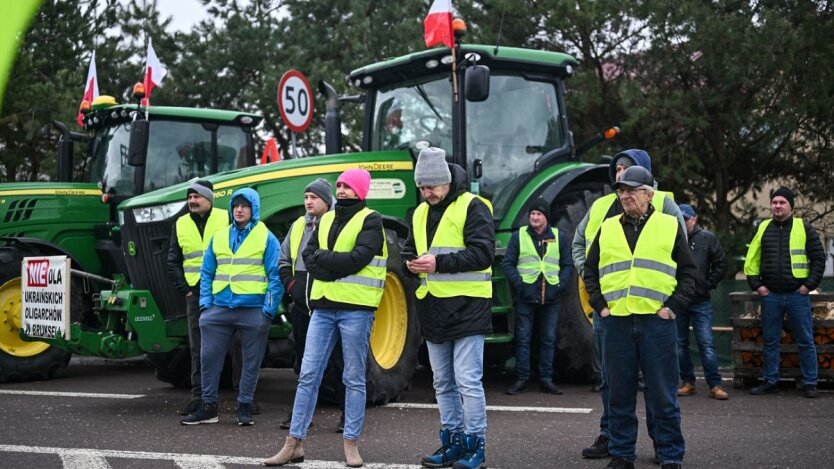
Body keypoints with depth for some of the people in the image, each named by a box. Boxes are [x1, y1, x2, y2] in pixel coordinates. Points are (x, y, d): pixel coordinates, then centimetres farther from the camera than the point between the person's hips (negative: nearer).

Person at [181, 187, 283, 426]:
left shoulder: (266, 238, 1)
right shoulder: (219, 237, 12)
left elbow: (276, 276, -3)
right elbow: (207, 273, 15)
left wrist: (269, 309, -10)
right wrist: (205, 303, 4)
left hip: (253, 310, -3)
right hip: (219, 309, 3)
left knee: (251, 361, 6)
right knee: (209, 357, 2)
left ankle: (244, 407, 17)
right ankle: (208, 407, 13)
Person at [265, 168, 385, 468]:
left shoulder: (370, 221, -3)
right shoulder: (327, 219, 16)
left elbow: (358, 258, -17)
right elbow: (308, 257, 7)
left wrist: (322, 257, -6)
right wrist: (337, 270, -10)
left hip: (356, 309, -5)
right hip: (323, 307, 6)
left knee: (354, 378, 4)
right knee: (308, 374, 4)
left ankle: (351, 443, 13)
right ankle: (295, 443, 9)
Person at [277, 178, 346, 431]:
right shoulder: (298, 226, 14)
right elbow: (283, 259, 21)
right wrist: (290, 284, 8)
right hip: (302, 305, 6)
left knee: (338, 360, -2)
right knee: (303, 360, 14)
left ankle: (348, 414, 6)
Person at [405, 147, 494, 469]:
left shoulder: (472, 207, -8)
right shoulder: (420, 213, 15)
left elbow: (483, 253, -17)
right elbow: (409, 250, 22)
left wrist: (439, 263, -22)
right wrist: (411, 263, -2)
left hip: (466, 307, -7)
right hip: (433, 309, 8)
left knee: (468, 381, -6)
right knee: (443, 383, 13)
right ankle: (452, 442, 23)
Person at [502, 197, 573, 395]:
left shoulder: (558, 237, 10)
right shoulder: (519, 236, 4)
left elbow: (567, 265, 12)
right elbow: (507, 263, 2)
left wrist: (561, 284, -4)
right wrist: (518, 283, -11)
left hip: (551, 297, 2)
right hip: (525, 297, -2)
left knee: (549, 339, 6)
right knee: (523, 338, 0)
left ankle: (546, 379, 13)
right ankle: (521, 378, 6)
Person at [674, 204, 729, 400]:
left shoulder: (707, 238, 3)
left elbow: (721, 264, 7)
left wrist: (709, 284, 0)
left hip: (701, 301, -1)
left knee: (706, 344, -4)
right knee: (680, 344, 8)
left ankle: (715, 385, 0)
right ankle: (687, 382, 19)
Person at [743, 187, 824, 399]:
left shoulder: (804, 228, 2)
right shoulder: (763, 228, 9)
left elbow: (818, 258, 2)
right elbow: (751, 259, 13)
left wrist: (809, 285, -5)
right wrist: (756, 284, 3)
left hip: (797, 295, -3)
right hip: (770, 295, 3)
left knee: (805, 341, 1)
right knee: (770, 341, 8)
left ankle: (810, 383, 8)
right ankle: (770, 382, 16)